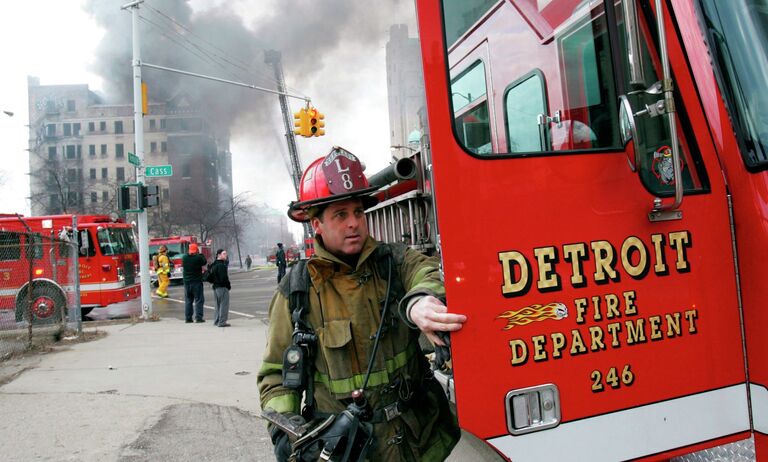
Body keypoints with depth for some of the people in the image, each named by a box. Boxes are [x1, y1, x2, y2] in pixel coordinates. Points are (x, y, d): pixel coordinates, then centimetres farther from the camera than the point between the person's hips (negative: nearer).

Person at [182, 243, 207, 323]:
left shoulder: (184, 258, 1)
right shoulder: (198, 257, -13)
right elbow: (204, 262, 5)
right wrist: (200, 254, 12)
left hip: (186, 281, 5)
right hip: (197, 281, -5)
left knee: (188, 300, 11)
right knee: (199, 300, 0)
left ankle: (188, 318, 12)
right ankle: (198, 317, -6)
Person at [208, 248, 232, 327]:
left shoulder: (213, 265, 14)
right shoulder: (221, 265, -17)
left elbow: (210, 278, 19)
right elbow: (224, 277, -21)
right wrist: (229, 285, -9)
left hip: (215, 287, 10)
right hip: (222, 287, -10)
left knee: (218, 304, 18)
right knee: (224, 304, -5)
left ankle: (216, 321, 22)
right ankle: (222, 322, -5)